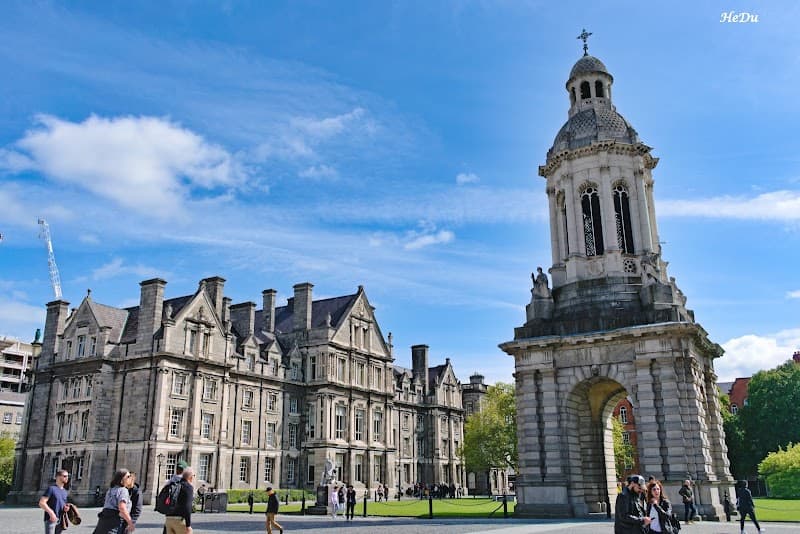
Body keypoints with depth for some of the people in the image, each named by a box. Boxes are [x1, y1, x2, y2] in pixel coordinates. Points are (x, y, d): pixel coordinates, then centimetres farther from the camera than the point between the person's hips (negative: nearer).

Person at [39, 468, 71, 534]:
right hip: (51, 519, -7)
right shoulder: (51, 489, -8)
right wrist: (51, 512, -25)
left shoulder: (65, 492, 15)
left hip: (60, 520, 7)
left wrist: (66, 507, 2)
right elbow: (41, 503, -14)